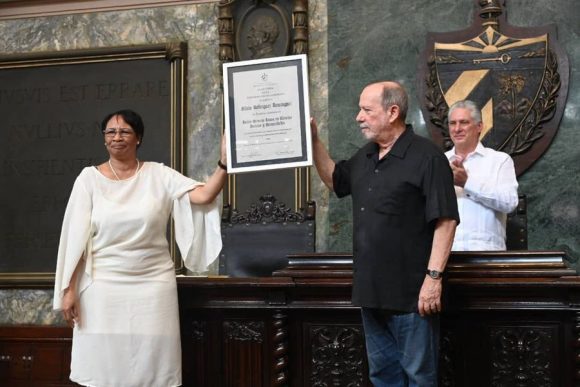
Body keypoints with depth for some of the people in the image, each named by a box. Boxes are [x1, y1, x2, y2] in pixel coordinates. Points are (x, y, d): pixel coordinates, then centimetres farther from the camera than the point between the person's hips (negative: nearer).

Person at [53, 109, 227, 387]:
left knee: (151, 365, 6)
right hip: (103, 286, 0)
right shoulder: (89, 178, 0)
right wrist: (69, 289, -5)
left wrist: (225, 161, -27)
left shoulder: (159, 175, 0)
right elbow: (75, 237, -1)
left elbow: (204, 196, -12)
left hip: (153, 285, 0)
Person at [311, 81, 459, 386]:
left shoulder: (426, 157, -13)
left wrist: (434, 277, -21)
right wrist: (313, 140, 15)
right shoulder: (365, 156, 12)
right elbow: (334, 180, 29)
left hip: (410, 292, -8)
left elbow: (445, 221, -17)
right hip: (372, 289, 8)